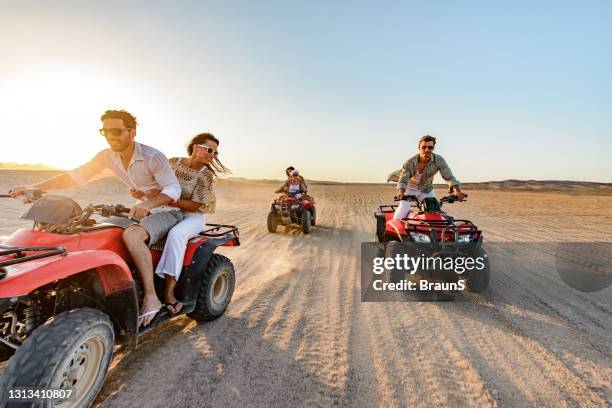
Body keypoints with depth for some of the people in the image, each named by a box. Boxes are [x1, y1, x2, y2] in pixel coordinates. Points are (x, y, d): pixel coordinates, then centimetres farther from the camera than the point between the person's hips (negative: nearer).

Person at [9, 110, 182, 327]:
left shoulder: (153, 157, -19)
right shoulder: (108, 157, 2)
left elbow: (174, 190, -24)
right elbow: (75, 176, 8)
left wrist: (148, 204, -40)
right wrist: (32, 187, 2)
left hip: (167, 211, -8)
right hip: (143, 210, 8)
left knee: (131, 235, -34)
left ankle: (151, 297, -28)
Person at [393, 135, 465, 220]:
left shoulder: (438, 160, -22)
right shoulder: (410, 162, -26)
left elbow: (449, 177, -23)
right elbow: (403, 181, -26)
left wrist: (456, 190, -42)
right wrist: (401, 192, -48)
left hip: (427, 190, 3)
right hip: (410, 188, -2)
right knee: (400, 215, -16)